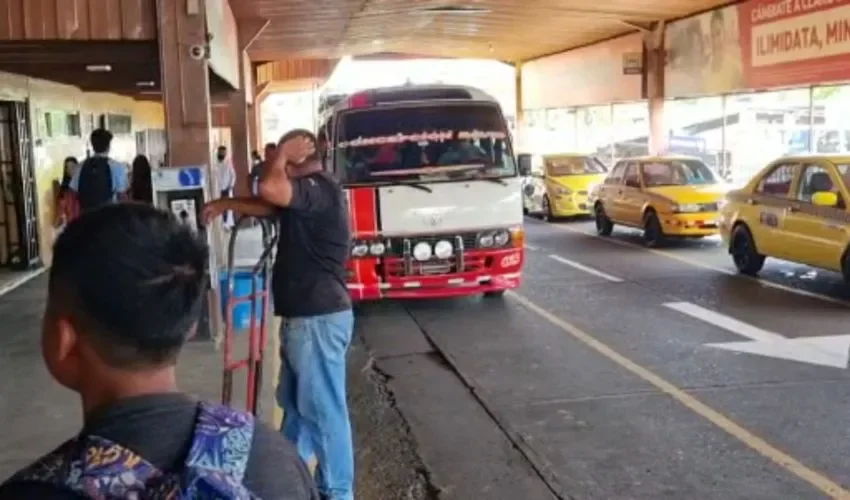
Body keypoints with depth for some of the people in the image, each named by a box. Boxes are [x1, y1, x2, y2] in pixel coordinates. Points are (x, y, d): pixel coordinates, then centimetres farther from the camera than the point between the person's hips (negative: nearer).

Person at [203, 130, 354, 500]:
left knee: (324, 408, -1)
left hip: (319, 318, -11)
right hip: (303, 316, 11)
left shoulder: (320, 188, -18)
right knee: (294, 401, 22)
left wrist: (282, 151, -17)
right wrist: (226, 204, 19)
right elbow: (267, 205, 29)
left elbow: (269, 188, -34)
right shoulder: (307, 192, 15)